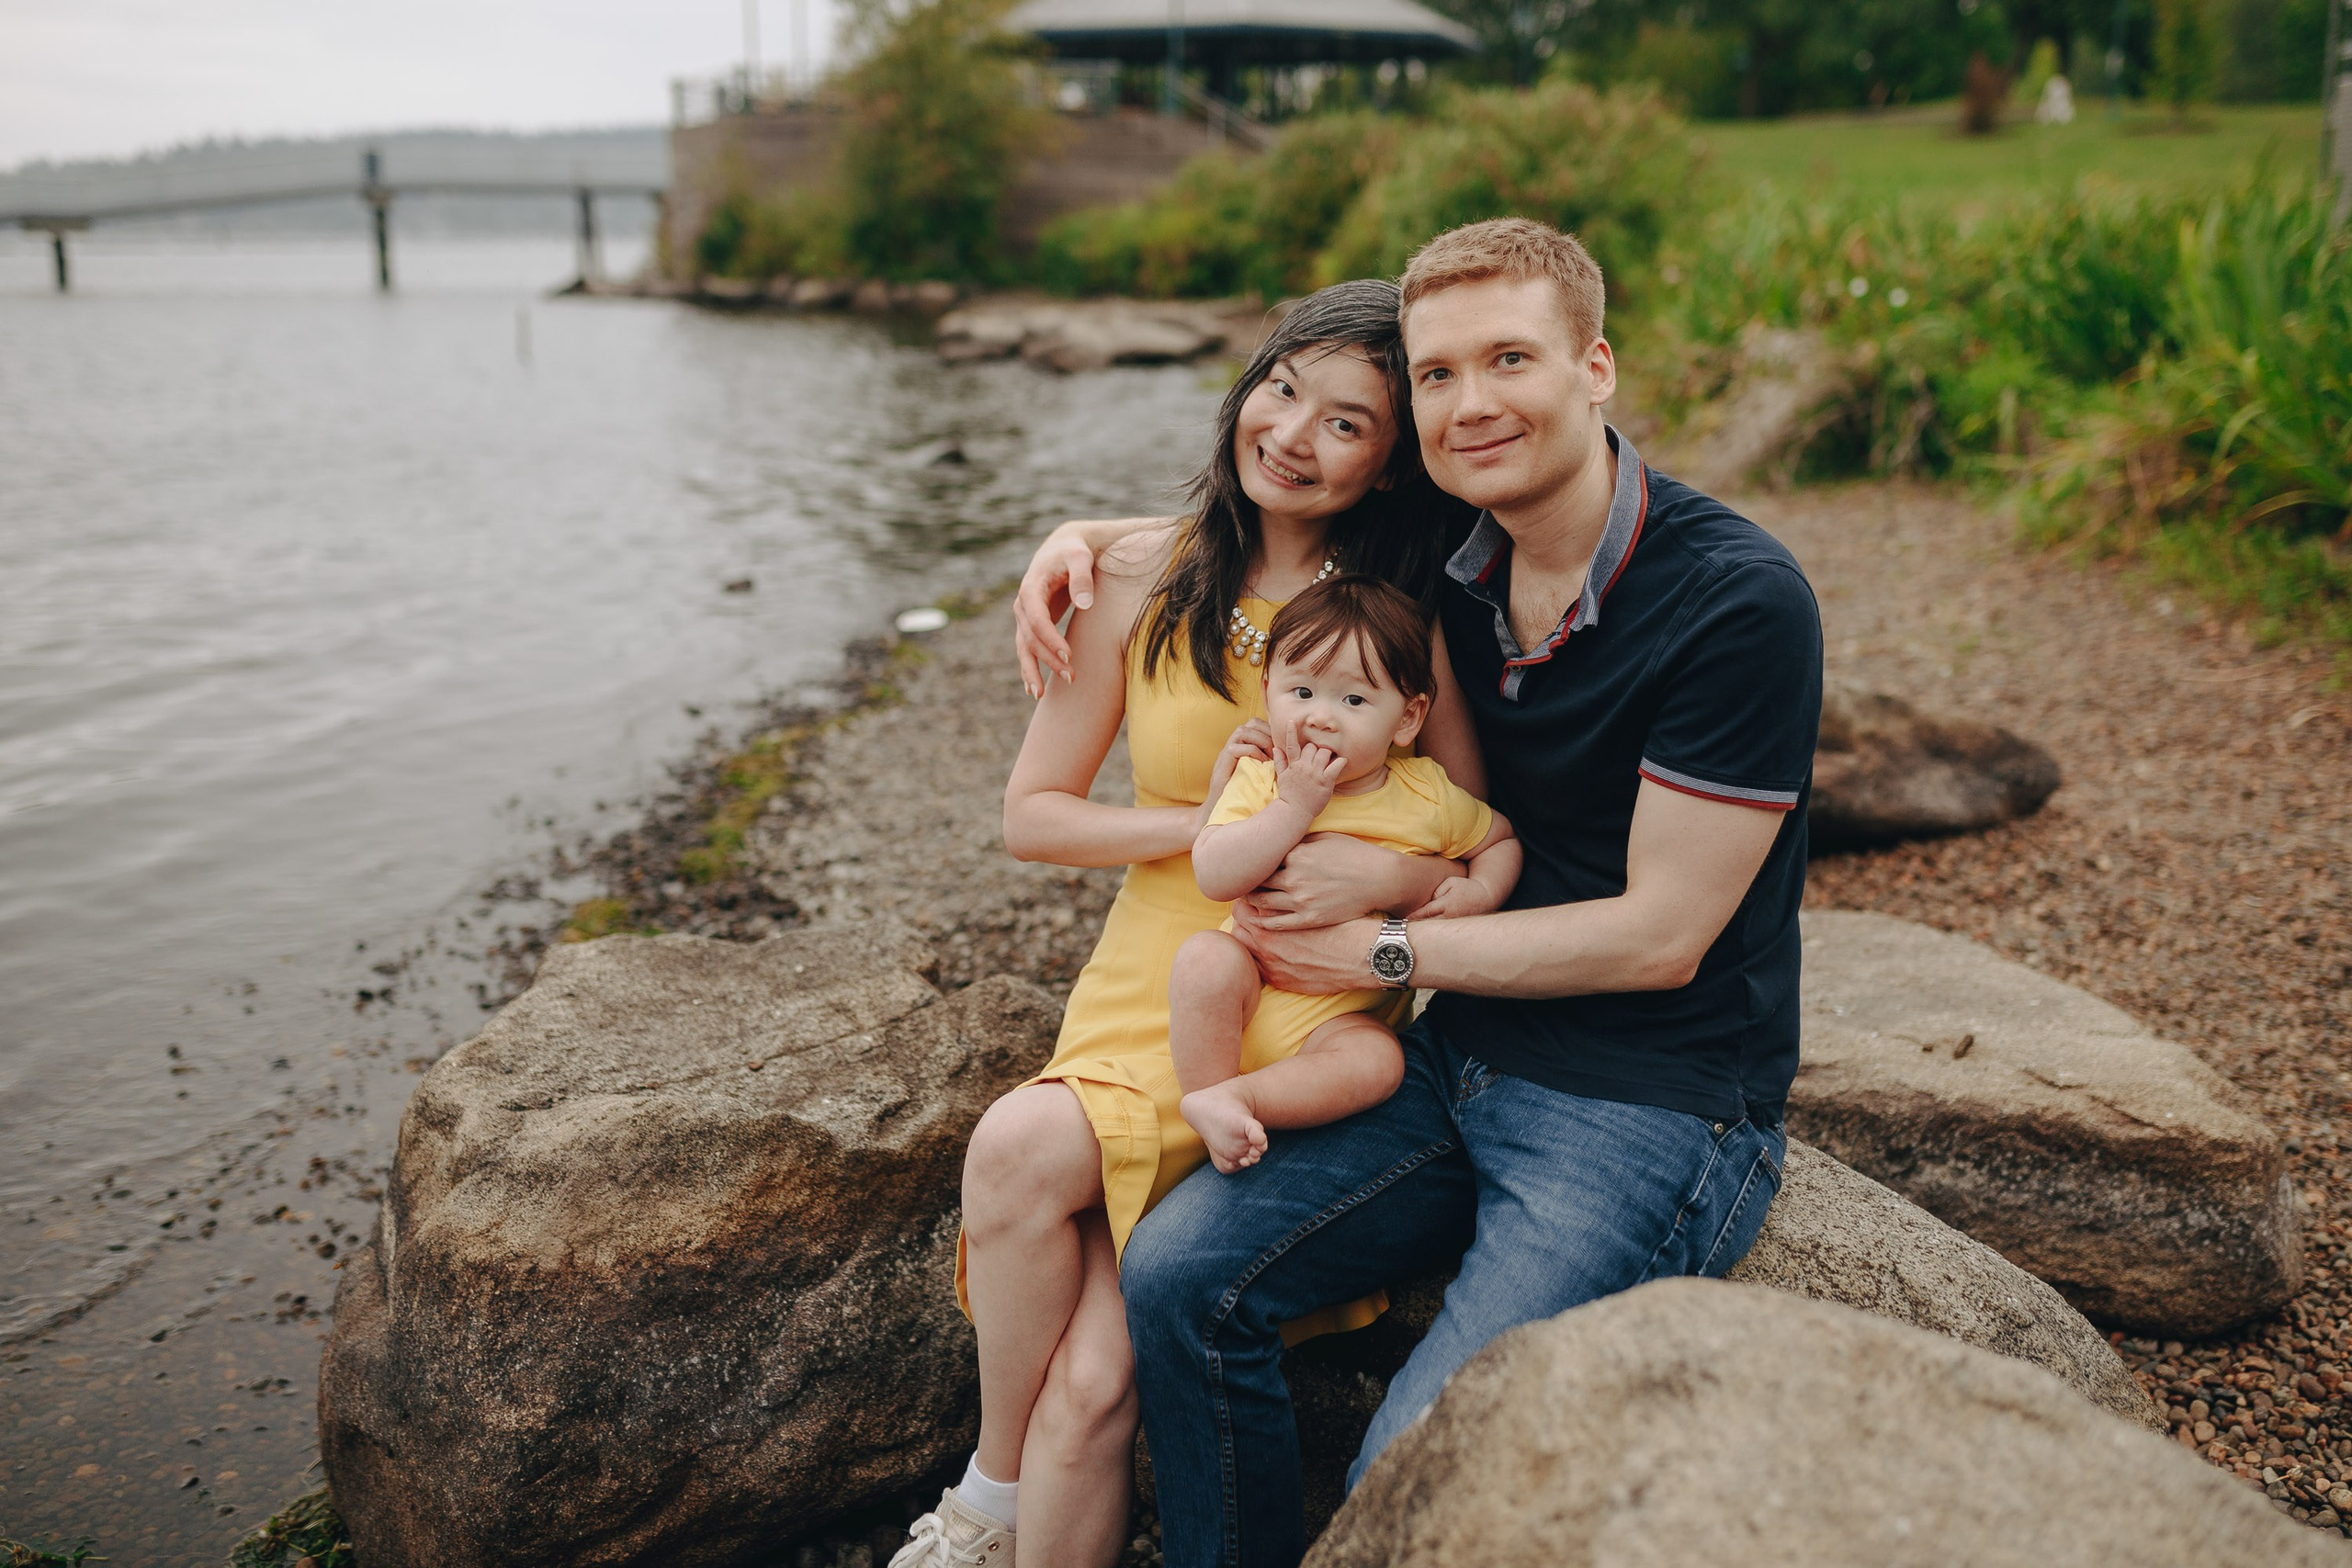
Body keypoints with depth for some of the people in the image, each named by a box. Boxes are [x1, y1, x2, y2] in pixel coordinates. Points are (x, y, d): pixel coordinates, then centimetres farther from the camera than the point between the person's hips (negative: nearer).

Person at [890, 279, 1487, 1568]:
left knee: (1025, 1148, -27)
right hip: (1150, 992, 2)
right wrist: (1207, 823, -8)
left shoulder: (1412, 615, -2)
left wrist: (1377, 874, -18)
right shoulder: (1146, 578, 2)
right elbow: (1030, 815, 5)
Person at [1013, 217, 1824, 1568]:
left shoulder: (1740, 601, -17)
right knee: (1178, 1274, -11)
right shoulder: (1458, 556, 3)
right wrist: (1085, 537, 4)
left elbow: (1660, 935, -16)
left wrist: (1383, 947, -10)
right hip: (1470, 1063, 6)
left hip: (1657, 1112, -6)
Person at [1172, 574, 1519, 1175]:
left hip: (1338, 1017, 0)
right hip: (1249, 985, 0)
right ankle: (1214, 1115, -20)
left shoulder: (1428, 799, -4)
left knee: (1378, 1063, -30)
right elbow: (1214, 877, -21)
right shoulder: (1260, 780, -7)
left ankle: (1226, 1095, -27)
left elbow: (1501, 838, 14)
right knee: (1205, 956, -31)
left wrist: (1482, 890, -7)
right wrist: (1294, 806, -28)